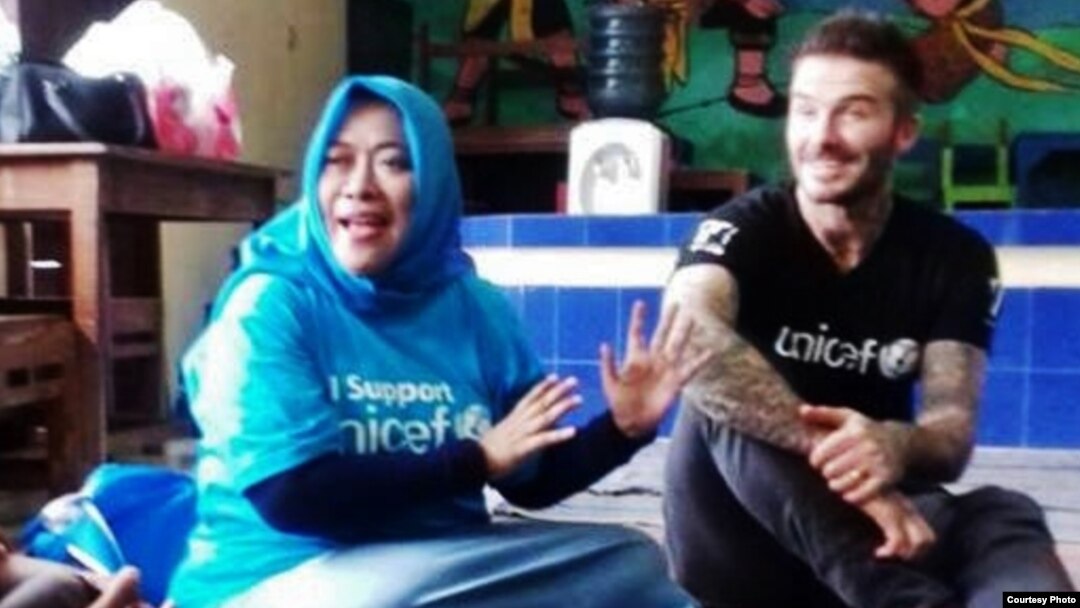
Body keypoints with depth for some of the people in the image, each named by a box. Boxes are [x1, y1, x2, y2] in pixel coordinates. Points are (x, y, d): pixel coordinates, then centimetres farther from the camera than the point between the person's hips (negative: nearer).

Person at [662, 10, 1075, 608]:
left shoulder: (954, 257, 0)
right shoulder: (744, 227, -11)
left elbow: (954, 426, -12)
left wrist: (895, 446, -37)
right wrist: (836, 453, -44)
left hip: (865, 535, 2)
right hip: (737, 552, -2)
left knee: (1002, 516, -29)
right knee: (723, 397, -32)